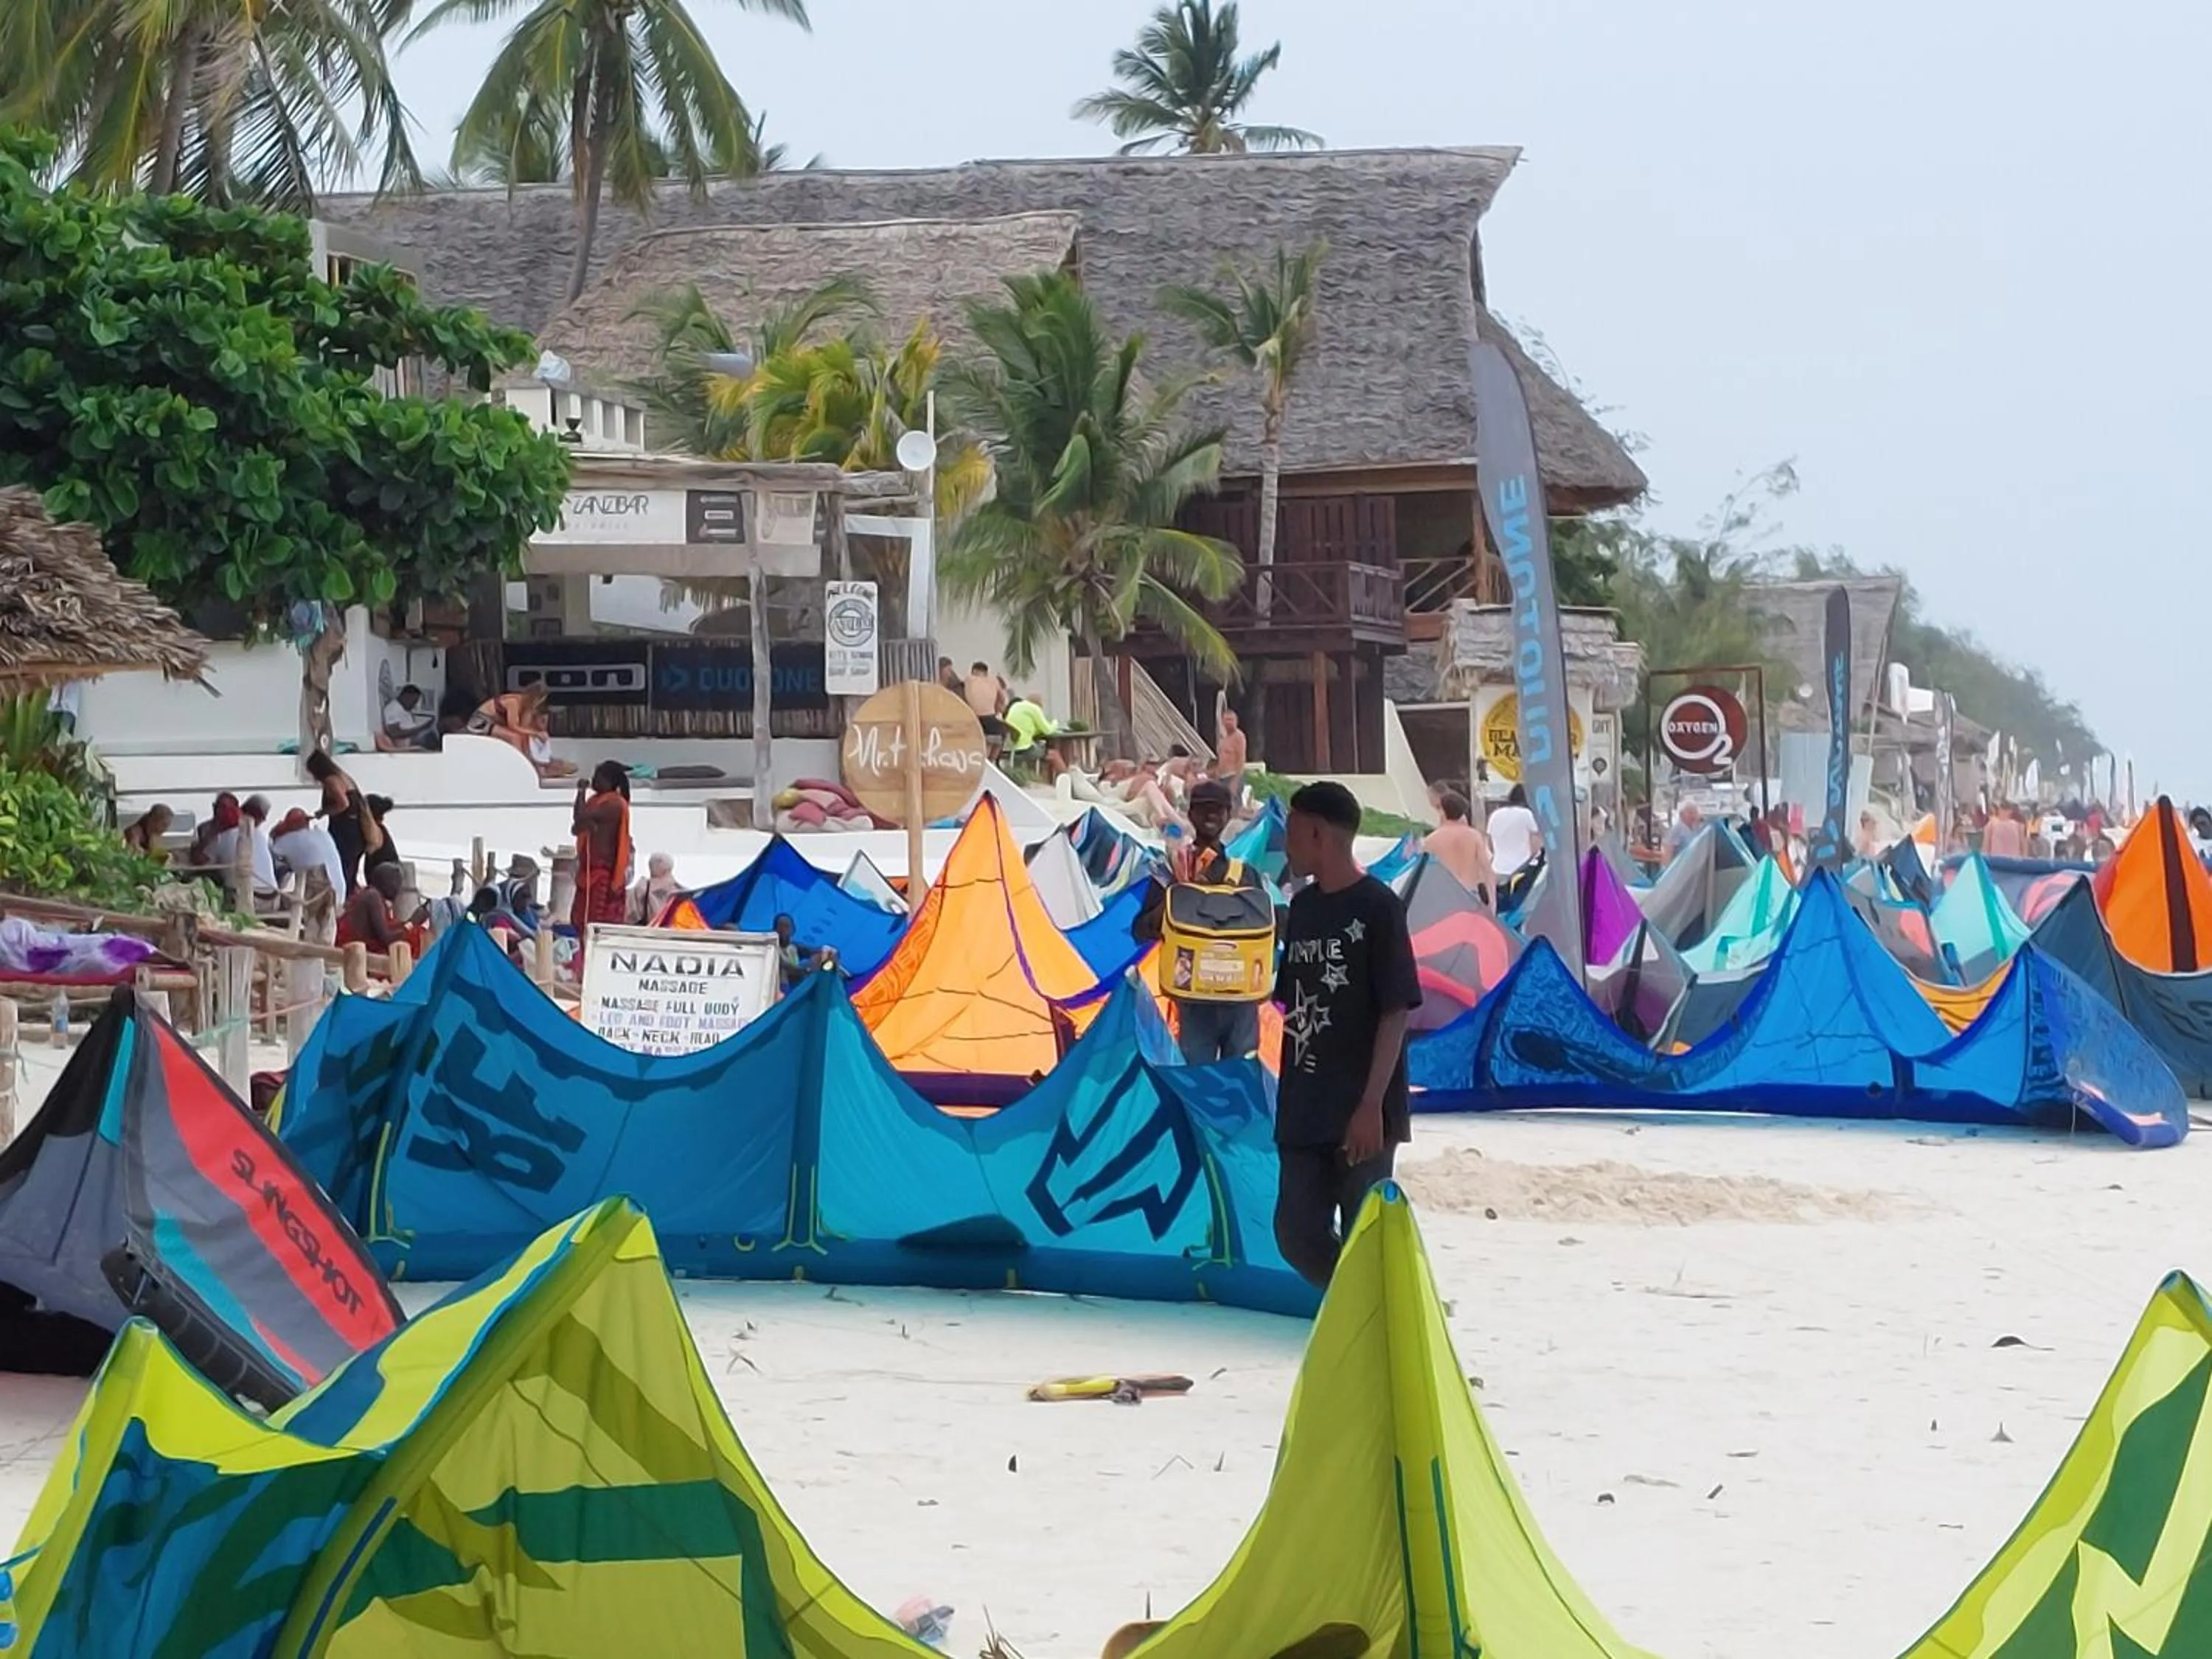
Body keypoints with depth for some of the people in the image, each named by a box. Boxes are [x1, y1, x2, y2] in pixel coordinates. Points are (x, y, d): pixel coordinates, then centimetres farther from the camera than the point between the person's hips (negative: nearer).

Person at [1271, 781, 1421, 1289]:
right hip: (1304, 1113, 7)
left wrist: (1372, 1104, -17)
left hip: (1360, 1114, -7)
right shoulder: (1303, 907, 12)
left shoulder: (1377, 908, -9)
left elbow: (1396, 1012, -12)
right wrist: (1286, 1100, 16)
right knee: (1297, 1232, 5)